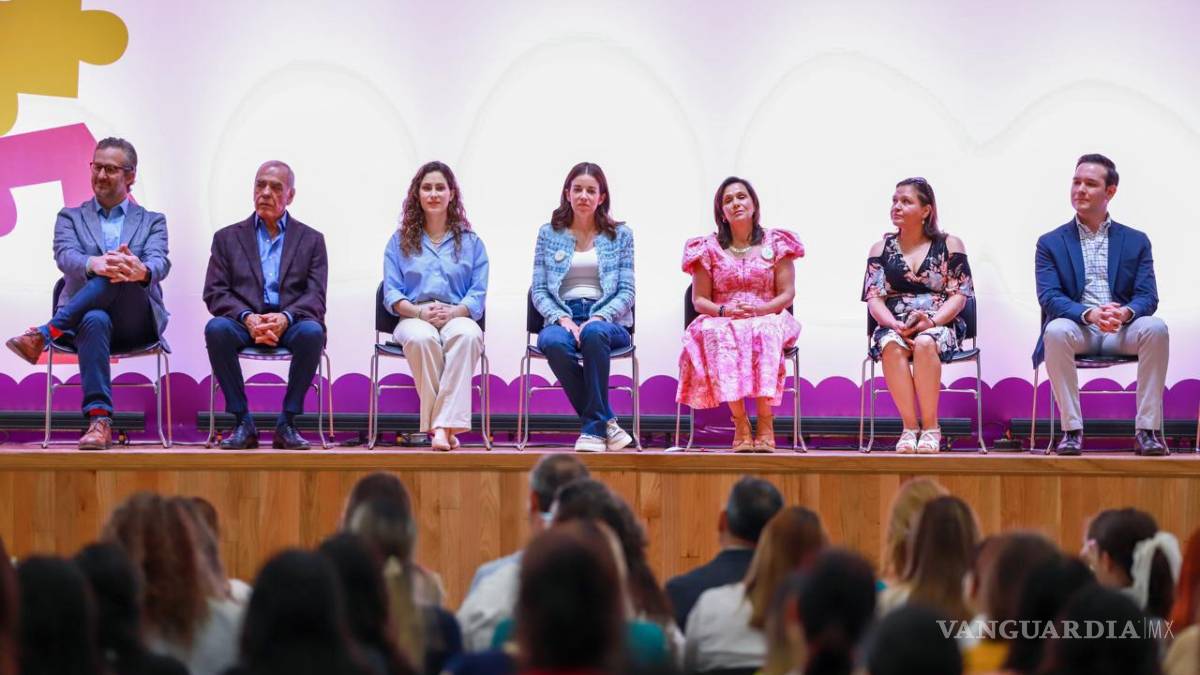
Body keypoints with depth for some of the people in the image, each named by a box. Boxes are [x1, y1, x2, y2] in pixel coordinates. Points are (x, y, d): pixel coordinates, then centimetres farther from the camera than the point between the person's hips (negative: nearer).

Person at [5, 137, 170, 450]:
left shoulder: (151, 222, 16)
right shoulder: (71, 218, 18)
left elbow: (160, 263, -6)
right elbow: (65, 257, -5)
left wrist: (141, 271, -35)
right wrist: (94, 264, -32)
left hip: (136, 323, 0)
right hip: (84, 317, 0)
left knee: (121, 272, -33)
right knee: (95, 321, -39)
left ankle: (43, 334, -34)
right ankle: (99, 421, -49)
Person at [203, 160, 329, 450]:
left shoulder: (311, 240, 14)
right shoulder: (227, 238, 15)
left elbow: (315, 296, 2)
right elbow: (215, 293, 4)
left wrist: (286, 317, -20)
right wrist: (247, 317, -16)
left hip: (291, 323, 0)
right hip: (244, 323, 1)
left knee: (312, 332, -35)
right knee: (216, 328, -33)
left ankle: (287, 422, -21)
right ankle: (242, 423, -22)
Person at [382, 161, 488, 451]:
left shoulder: (470, 242, 18)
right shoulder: (400, 241, 18)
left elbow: (478, 294, 7)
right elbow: (391, 293, 8)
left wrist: (452, 312, -14)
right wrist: (420, 311, -12)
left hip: (458, 316, 0)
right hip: (414, 318, 0)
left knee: (467, 336, -39)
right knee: (421, 338, -39)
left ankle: (444, 424, -45)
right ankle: (443, 426, -37)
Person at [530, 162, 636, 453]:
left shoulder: (620, 235, 13)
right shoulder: (549, 234, 15)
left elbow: (626, 291, 5)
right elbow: (539, 290, 9)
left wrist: (598, 317, -13)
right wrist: (562, 319, -10)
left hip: (607, 321, -1)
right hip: (562, 317, 1)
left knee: (594, 334, -39)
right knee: (554, 343, -37)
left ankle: (593, 427, -31)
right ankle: (606, 423, -27)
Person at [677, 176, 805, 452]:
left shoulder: (775, 244, 9)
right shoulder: (710, 248, 10)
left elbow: (787, 294, 4)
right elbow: (699, 300, 8)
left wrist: (759, 309, -16)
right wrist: (723, 310, -14)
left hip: (767, 318, 0)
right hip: (722, 322, 0)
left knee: (766, 333, -38)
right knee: (718, 335, -37)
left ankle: (765, 422, -40)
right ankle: (740, 423, -40)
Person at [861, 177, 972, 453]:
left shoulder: (949, 245, 8)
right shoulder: (882, 248, 15)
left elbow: (959, 295, 0)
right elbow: (874, 298, 5)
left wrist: (931, 321, -18)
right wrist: (895, 325, -16)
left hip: (940, 324, -2)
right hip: (895, 325, 2)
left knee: (925, 343, -37)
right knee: (891, 345, -35)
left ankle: (930, 427, -30)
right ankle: (909, 426, -32)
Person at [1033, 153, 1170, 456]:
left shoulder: (1136, 241, 14)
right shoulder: (1050, 243, 11)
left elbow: (1148, 296, 4)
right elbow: (1049, 297, -3)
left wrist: (1126, 312, -22)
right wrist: (1089, 314, -23)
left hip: (1123, 331, 1)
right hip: (1078, 330, -1)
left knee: (1156, 328, -31)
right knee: (1056, 330, -36)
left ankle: (1147, 430, -29)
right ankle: (1072, 430, -30)